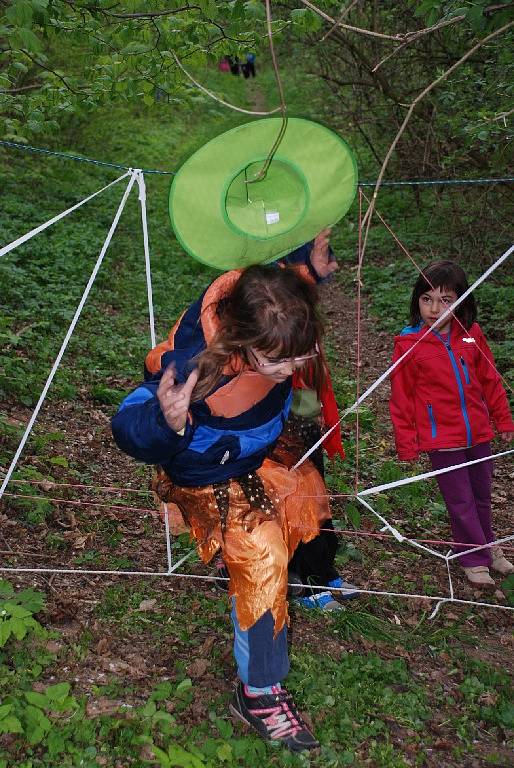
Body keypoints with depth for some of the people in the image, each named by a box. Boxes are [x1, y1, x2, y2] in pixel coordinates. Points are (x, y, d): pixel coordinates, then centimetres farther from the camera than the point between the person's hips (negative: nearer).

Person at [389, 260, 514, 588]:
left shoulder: (472, 334, -4)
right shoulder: (409, 344, -14)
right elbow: (401, 397, -8)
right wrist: (407, 444, -5)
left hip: (478, 433, 4)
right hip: (441, 439, -4)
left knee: (482, 494, 21)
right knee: (461, 502, 7)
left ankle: (487, 544, 43)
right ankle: (475, 557, 25)